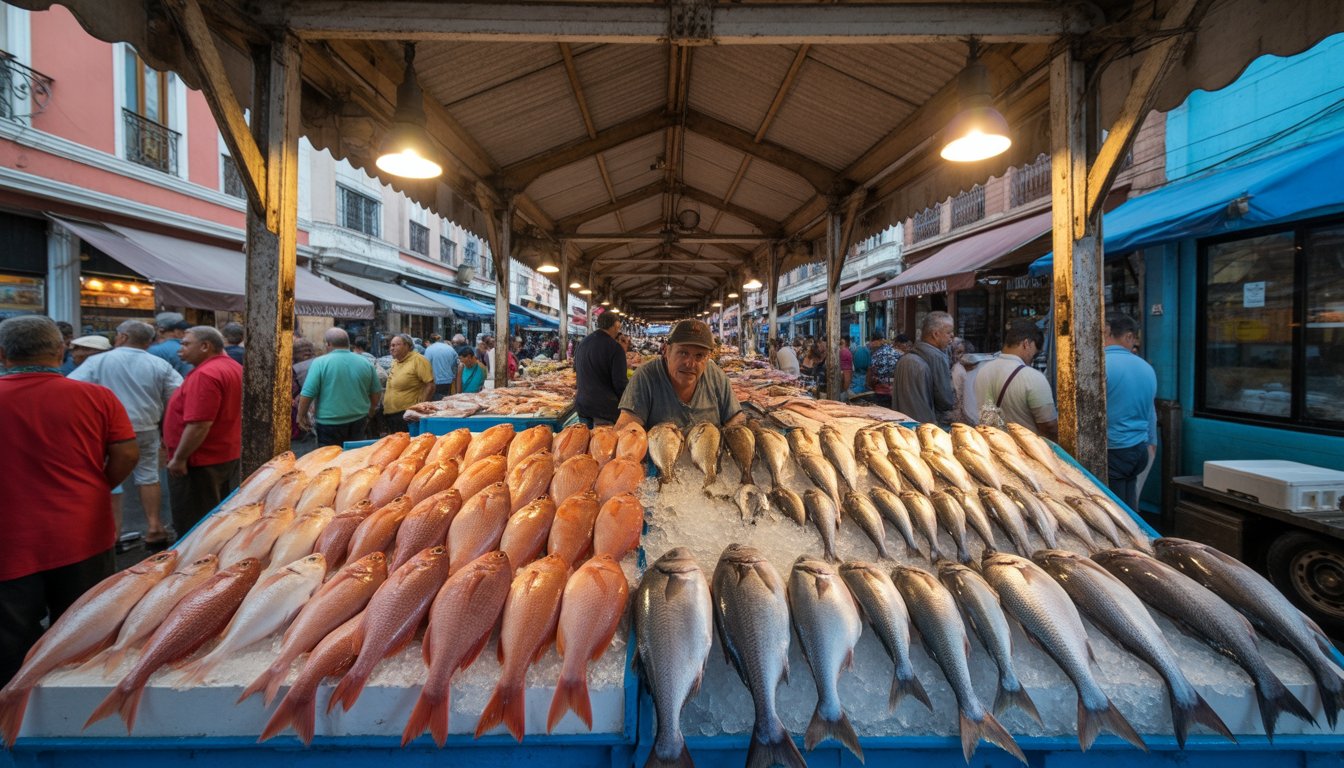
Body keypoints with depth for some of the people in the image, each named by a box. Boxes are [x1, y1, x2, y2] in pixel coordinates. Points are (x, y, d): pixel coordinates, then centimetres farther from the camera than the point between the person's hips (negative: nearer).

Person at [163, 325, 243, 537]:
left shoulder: (205, 374, -22)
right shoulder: (234, 368, 10)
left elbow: (199, 425, -27)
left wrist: (179, 458, -17)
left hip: (201, 461, -10)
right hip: (229, 455, 10)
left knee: (193, 527, 2)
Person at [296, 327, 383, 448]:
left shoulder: (320, 362, -9)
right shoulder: (366, 363, 2)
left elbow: (307, 394, -11)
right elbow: (376, 392, 9)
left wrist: (302, 416, 4)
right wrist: (369, 413, 24)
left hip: (329, 424, -4)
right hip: (358, 422, 4)